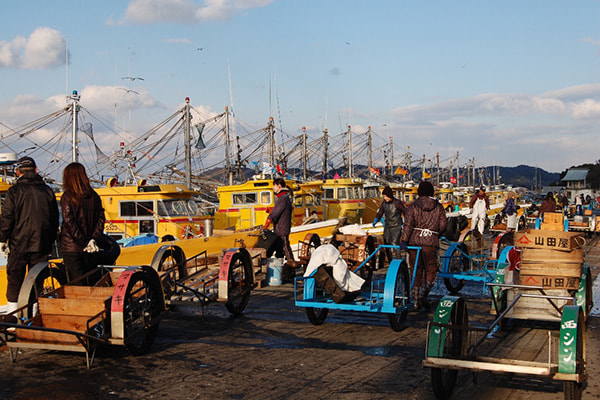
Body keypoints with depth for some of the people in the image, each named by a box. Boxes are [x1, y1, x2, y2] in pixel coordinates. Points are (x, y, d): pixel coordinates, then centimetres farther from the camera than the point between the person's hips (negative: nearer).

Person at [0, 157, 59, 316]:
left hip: (19, 245, -3)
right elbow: (55, 219, 12)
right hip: (42, 246, 3)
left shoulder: (14, 191, -5)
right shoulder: (47, 191, 7)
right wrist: (50, 241, 21)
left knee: (14, 281, 6)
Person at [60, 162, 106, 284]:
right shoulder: (94, 195, 6)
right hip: (90, 250, 4)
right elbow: (101, 218, 1)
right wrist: (95, 239, -5)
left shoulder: (67, 197, -8)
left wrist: (83, 242, -12)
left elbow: (69, 222, -14)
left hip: (71, 247, -4)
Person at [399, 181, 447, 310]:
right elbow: (443, 225, 3)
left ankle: (415, 300, 13)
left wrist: (404, 240, -13)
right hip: (431, 242, -1)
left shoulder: (413, 206, 2)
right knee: (431, 270, 9)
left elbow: (408, 224, -8)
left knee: (416, 270, 10)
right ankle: (423, 294, -11)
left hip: (414, 241, 1)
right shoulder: (438, 207, 5)